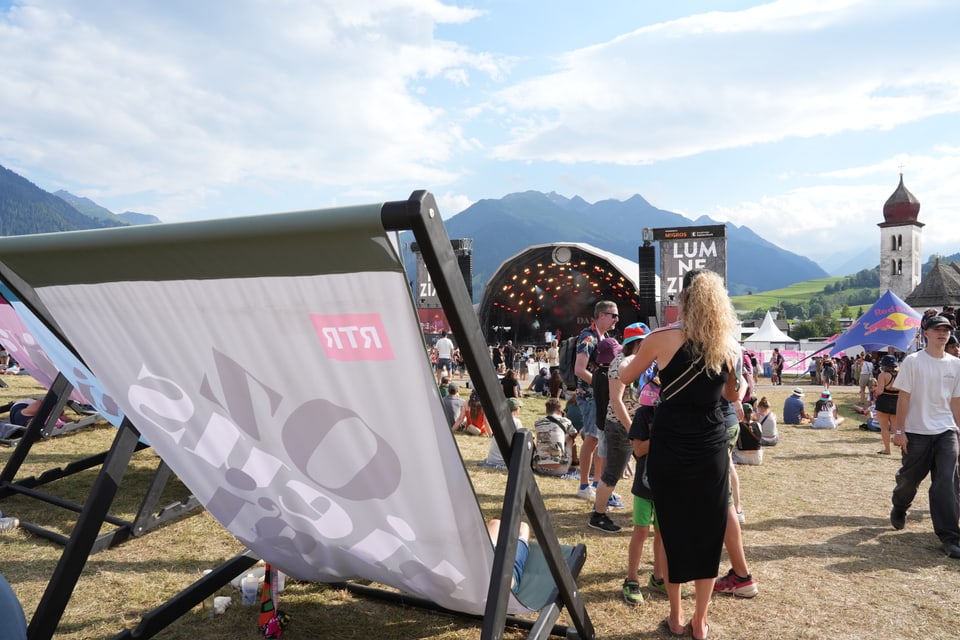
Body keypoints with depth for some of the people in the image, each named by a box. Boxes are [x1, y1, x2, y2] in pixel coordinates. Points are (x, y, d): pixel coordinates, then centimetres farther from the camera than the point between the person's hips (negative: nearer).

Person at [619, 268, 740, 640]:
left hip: (669, 448, -2)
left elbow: (625, 377, 7)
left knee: (673, 530, 12)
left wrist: (629, 357, 27)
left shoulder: (662, 339, -9)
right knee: (708, 532, 13)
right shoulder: (726, 347, 1)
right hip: (711, 450, 2)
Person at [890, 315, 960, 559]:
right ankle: (899, 509, 40)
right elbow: (903, 397, -7)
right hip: (916, 432, -3)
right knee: (909, 478, 11)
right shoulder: (913, 361, -6)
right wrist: (899, 430, -9)